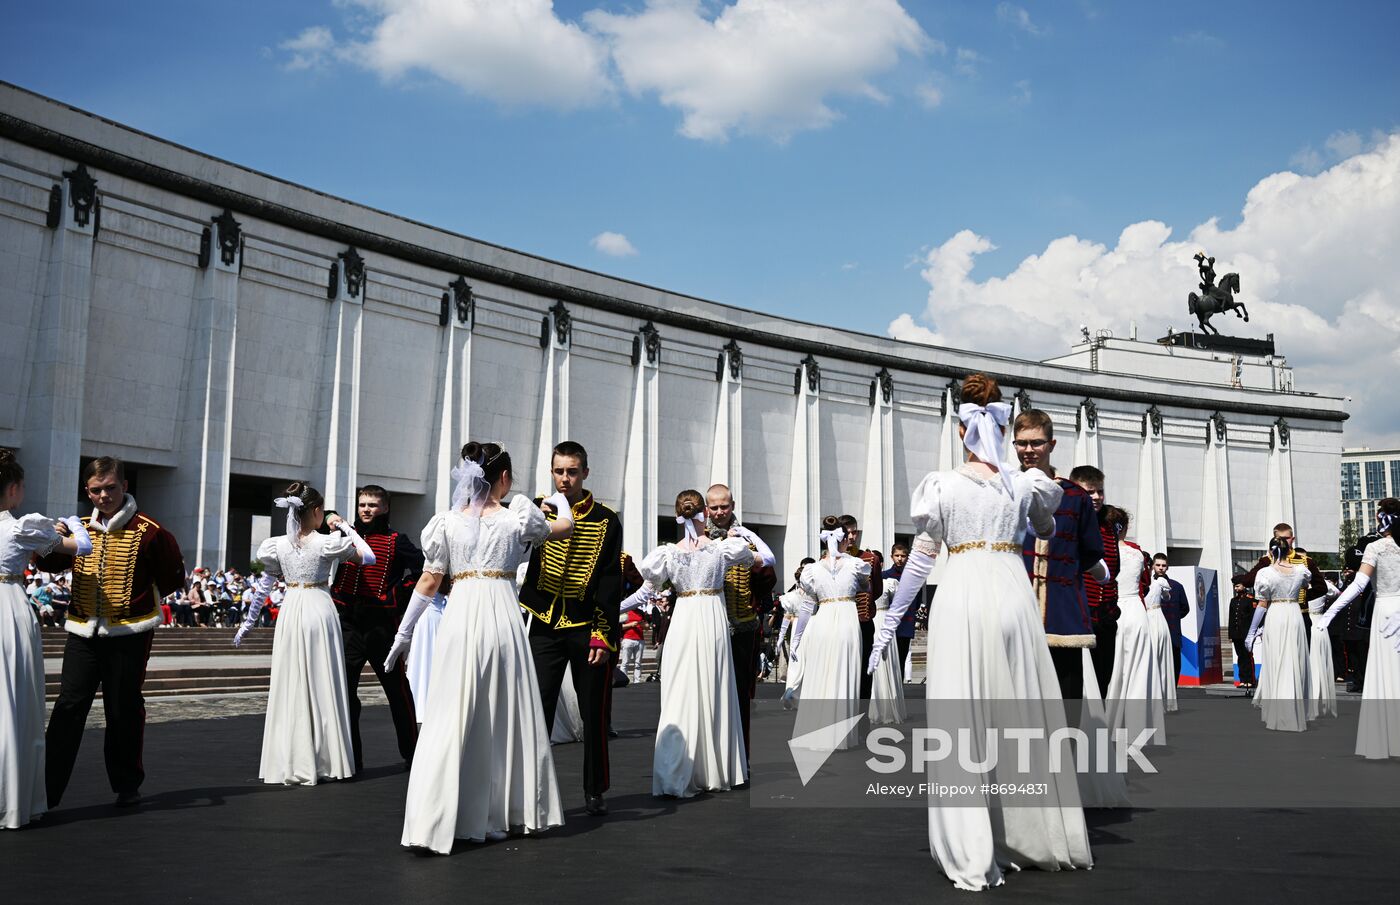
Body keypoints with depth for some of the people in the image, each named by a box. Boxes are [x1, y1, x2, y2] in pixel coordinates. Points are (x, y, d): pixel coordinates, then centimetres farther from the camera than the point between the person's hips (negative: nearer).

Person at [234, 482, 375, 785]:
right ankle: (325, 761, 10)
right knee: (322, 687, 5)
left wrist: (248, 622, 18)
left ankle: (289, 764, 10)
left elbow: (263, 587, 8)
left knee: (290, 688, 8)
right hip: (320, 611, -3)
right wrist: (345, 527, 9)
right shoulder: (328, 543, -8)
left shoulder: (279, 545, 2)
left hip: (290, 612, 3)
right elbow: (368, 557, 3)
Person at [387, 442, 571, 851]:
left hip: (459, 618, 2)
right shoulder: (516, 517, 2)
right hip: (500, 616, -1)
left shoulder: (447, 521, 6)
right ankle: (504, 812, 21)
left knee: (452, 717, 0)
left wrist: (404, 631, 15)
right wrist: (561, 501, 39)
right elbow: (565, 528, 19)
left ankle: (434, 821, -6)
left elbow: (428, 580, 8)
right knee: (505, 715, 11)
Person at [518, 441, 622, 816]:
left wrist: (603, 635, -10)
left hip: (587, 629, -1)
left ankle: (594, 791, 18)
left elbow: (610, 584, -2)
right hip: (545, 627, 1)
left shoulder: (605, 521, 1)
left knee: (594, 714, 6)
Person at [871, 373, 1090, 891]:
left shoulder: (942, 485, 0)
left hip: (961, 596, -2)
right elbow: (1046, 528, 29)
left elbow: (920, 560, 1)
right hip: (1012, 592, 3)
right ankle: (1034, 838, 21)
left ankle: (973, 856, -3)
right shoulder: (1026, 484, 8)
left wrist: (889, 621, 8)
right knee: (1021, 715, 11)